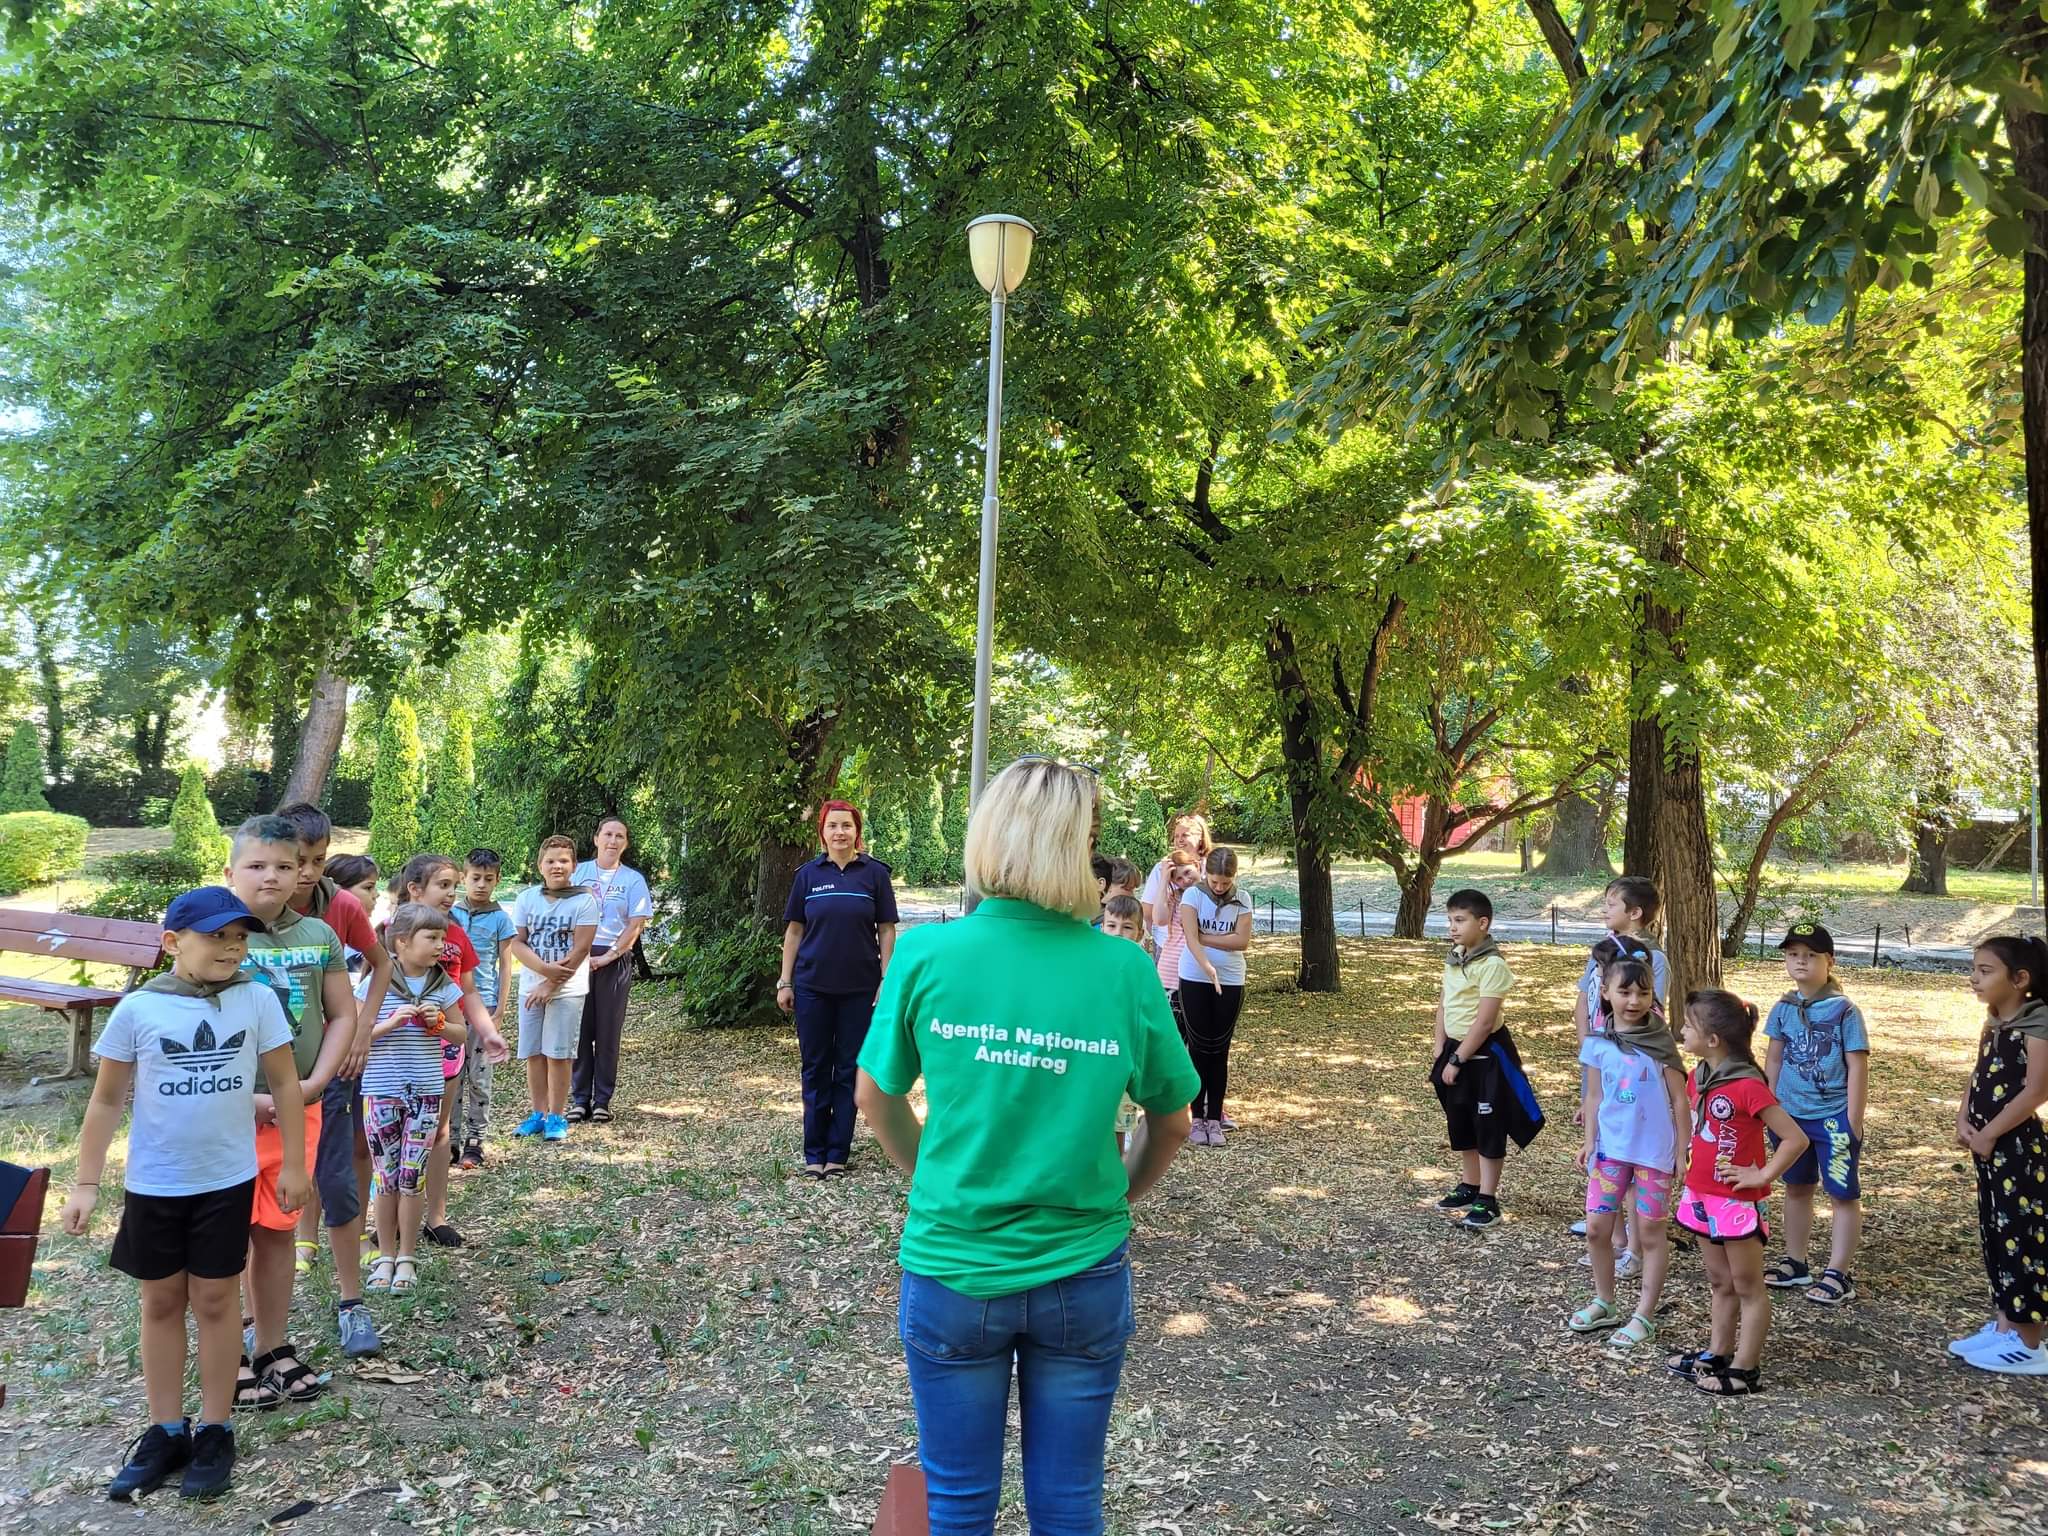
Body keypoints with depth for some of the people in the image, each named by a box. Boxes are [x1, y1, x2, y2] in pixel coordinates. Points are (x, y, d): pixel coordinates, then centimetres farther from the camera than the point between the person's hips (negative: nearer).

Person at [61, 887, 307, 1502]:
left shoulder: (257, 1001, -9)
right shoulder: (138, 1008, -10)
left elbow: (286, 1084, -1)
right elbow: (107, 1100, 0)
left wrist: (293, 1164, 0)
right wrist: (86, 1184, 0)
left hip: (227, 1181, -1)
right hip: (152, 1184, 1)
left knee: (214, 1301, 8)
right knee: (161, 1303, 13)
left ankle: (215, 1431, 21)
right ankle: (166, 1430, 27)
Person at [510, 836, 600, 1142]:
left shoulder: (584, 900, -7)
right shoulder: (527, 898, 4)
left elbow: (580, 948, -10)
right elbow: (517, 943, 0)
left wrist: (551, 984, -12)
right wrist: (545, 968, -16)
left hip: (567, 989, -4)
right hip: (531, 987, 4)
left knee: (557, 1053, -1)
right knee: (533, 1053, 8)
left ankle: (557, 1116, 10)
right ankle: (539, 1113, 19)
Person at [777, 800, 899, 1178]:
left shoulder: (875, 873, -1)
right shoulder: (808, 873, 3)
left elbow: (886, 930, 1)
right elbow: (794, 930, 6)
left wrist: (887, 980, -5)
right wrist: (785, 983, 3)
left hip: (859, 987, -1)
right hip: (813, 986, 1)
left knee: (849, 1069, 6)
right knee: (815, 1068, 7)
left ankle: (838, 1152, 16)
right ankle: (814, 1152, 16)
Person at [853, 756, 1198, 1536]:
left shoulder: (926, 953, -13)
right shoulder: (1124, 968, -12)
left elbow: (875, 1099, 0)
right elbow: (1172, 1124, 1)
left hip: (951, 1271, 0)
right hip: (1082, 1275, 1)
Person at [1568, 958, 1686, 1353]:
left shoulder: (1661, 1043, -8)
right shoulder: (1597, 1044, -1)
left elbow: (1679, 1100, -3)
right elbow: (1594, 1097, 7)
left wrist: (1683, 1151, -4)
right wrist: (1589, 1142, 1)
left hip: (1654, 1150, -3)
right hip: (1610, 1146, 3)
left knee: (1650, 1233, 7)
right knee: (1596, 1228, 6)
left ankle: (1644, 1316, 18)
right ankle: (1604, 1303, 26)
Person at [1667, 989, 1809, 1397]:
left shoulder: (1748, 1087, -22)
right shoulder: (1698, 1078, 3)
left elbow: (1795, 1138, -22)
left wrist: (1763, 1175, -17)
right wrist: (1690, 1158, 10)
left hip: (1737, 1201, -8)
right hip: (1701, 1196, 8)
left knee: (1748, 1287, 7)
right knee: (1720, 1284, 19)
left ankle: (1746, 1370, 14)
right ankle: (1717, 1354, 30)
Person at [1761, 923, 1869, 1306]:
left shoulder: (1844, 1011, -13)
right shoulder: (1783, 1008, 1)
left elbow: (1858, 1067, -12)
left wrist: (1853, 1121, -13)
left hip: (1833, 1117, -5)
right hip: (1791, 1114, 5)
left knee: (1843, 1194, 5)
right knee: (1796, 1188, 16)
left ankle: (1838, 1275, 12)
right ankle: (1795, 1264, 28)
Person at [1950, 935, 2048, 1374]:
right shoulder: (1994, 1024, 10)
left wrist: (1988, 1134, -15)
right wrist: (1964, 1120, -3)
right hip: (1991, 1145, 9)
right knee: (1996, 1234, 14)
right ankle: (2004, 1325, 24)